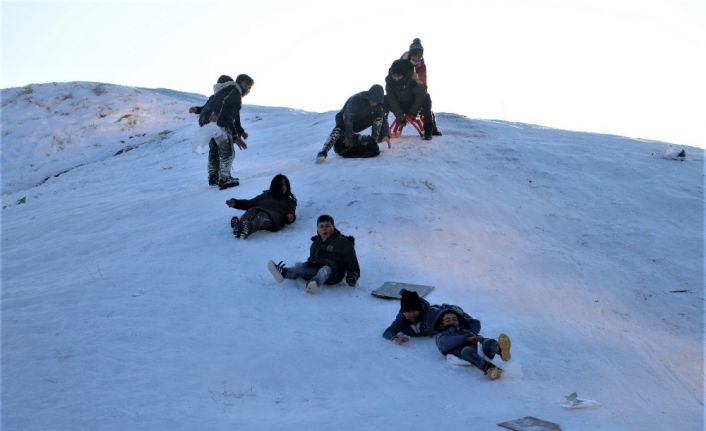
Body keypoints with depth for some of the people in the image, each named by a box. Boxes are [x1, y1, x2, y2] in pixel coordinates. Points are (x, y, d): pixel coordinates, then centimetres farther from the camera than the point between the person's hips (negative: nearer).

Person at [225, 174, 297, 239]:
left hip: (273, 216, -3)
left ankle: (247, 229, -70)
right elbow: (250, 203, 28)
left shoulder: (289, 201, 32)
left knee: (261, 216, -37)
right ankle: (239, 226, -64)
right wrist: (236, 203, 10)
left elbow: (291, 212, 13)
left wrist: (291, 217, -14)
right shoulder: (266, 195, 38)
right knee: (251, 211, -33)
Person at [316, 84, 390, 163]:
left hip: (359, 124, 5)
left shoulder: (378, 105, -15)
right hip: (345, 120, -5)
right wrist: (348, 136, -39)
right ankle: (323, 152, -50)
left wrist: (385, 135, -23)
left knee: (379, 116, -11)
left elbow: (383, 119, -8)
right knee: (338, 130, -37)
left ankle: (373, 140, 3)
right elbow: (348, 118, -35)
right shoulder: (356, 100, -32)